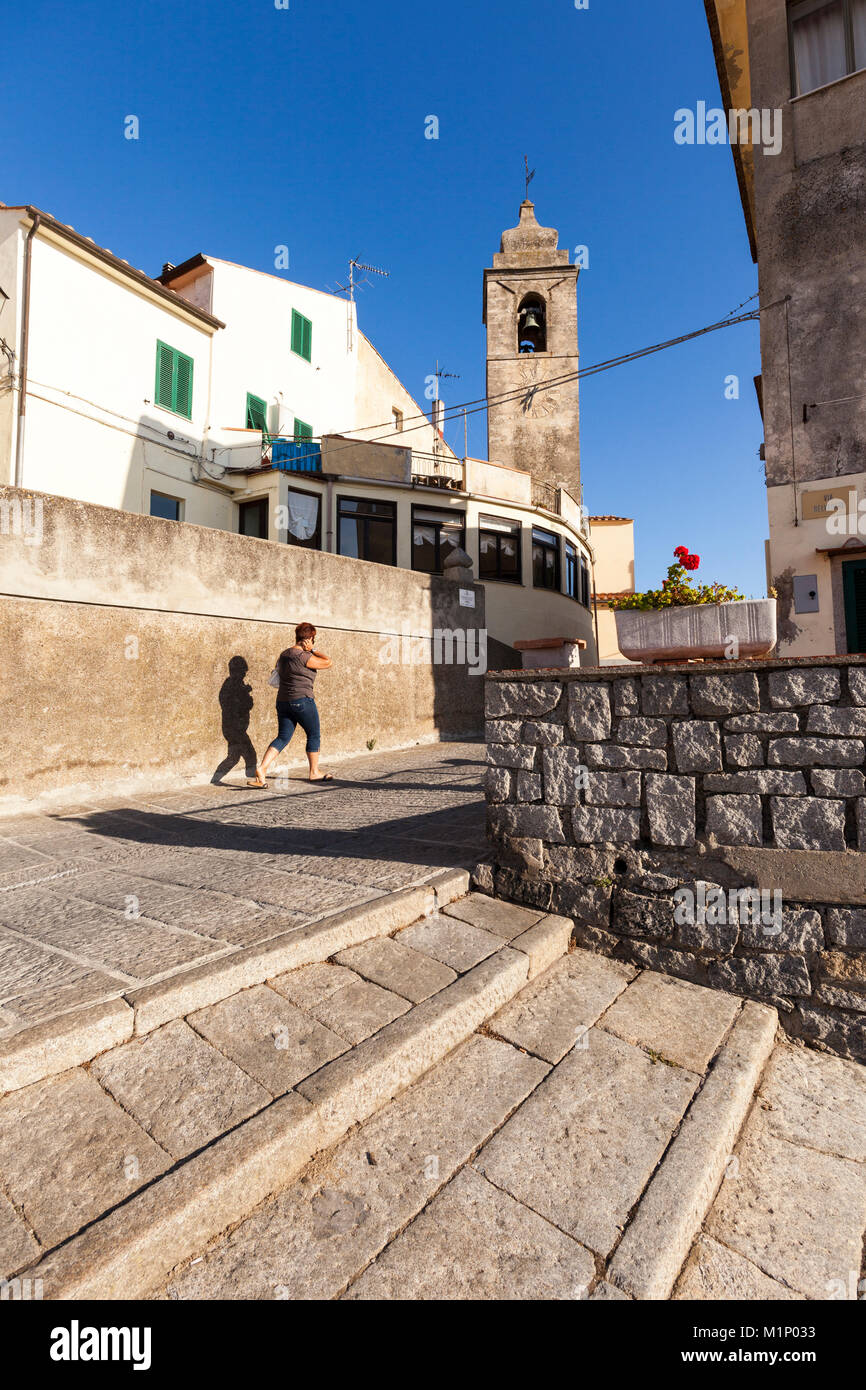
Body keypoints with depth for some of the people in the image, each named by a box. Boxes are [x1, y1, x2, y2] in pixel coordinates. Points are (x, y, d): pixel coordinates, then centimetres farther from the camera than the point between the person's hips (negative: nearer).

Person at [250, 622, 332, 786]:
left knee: (282, 737, 10)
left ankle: (262, 768, -7)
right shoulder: (303, 656, -14)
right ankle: (314, 772, 19)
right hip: (302, 701, -8)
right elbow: (327, 662, -9)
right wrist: (312, 649, -4)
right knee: (314, 735, 10)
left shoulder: (283, 655, 11)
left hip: (283, 701, 8)